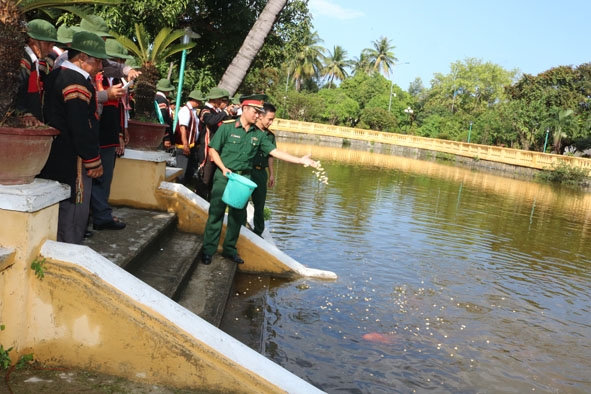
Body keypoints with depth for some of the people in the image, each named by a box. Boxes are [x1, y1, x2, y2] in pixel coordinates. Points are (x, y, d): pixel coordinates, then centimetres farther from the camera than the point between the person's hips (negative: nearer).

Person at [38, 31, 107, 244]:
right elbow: (82, 128, -23)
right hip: (72, 163, -10)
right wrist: (94, 161, -14)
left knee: (57, 216, 18)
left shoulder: (56, 75, 14)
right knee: (72, 217, -2)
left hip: (55, 160, 10)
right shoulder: (77, 82, -18)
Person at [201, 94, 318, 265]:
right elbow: (213, 150, -5)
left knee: (238, 216, 11)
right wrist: (224, 168, -17)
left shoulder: (258, 134, 4)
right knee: (216, 213, -1)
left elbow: (274, 151, 1)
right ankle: (208, 250, 8)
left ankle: (229, 249, 24)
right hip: (224, 176, -4)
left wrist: (300, 160, -6)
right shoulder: (227, 127, -7)